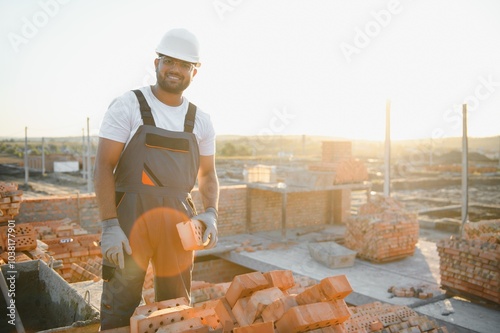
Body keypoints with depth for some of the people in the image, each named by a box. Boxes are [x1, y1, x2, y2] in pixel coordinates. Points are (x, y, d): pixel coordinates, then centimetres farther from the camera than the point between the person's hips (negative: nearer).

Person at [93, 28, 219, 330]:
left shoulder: (201, 121, 8)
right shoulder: (128, 106, -4)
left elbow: (207, 174, 14)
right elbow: (104, 166, -8)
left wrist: (211, 213, -4)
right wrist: (110, 226, -16)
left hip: (179, 220, 4)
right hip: (130, 216, -3)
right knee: (119, 310, 3)